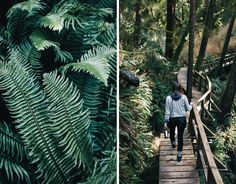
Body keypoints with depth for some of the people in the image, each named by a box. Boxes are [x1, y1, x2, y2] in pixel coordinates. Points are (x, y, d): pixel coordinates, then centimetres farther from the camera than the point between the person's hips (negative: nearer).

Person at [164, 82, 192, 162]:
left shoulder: (168, 98, -10)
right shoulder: (184, 97, -11)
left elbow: (167, 111, -8)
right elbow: (188, 108, -1)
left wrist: (166, 121, -2)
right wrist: (191, 104, 20)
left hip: (172, 119, 1)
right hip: (182, 119, -1)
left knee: (172, 132, 29)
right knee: (180, 136, 6)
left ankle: (173, 143, 58)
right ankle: (179, 155, 5)